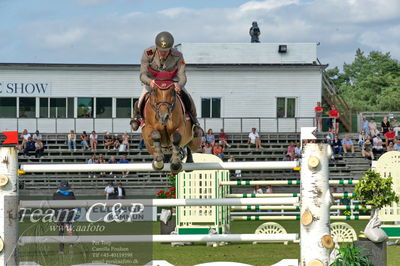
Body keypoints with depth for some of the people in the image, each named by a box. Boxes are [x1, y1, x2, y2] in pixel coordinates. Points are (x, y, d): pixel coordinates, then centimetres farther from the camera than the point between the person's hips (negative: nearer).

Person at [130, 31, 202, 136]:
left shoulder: (178, 56, -31)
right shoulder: (148, 53, -31)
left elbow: (182, 76, -32)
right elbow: (143, 75, -30)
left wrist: (179, 85, -57)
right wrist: (150, 82, -55)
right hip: (152, 80, 0)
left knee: (187, 99, -21)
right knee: (140, 103, -19)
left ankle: (194, 122, 9)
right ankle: (137, 115, 22)